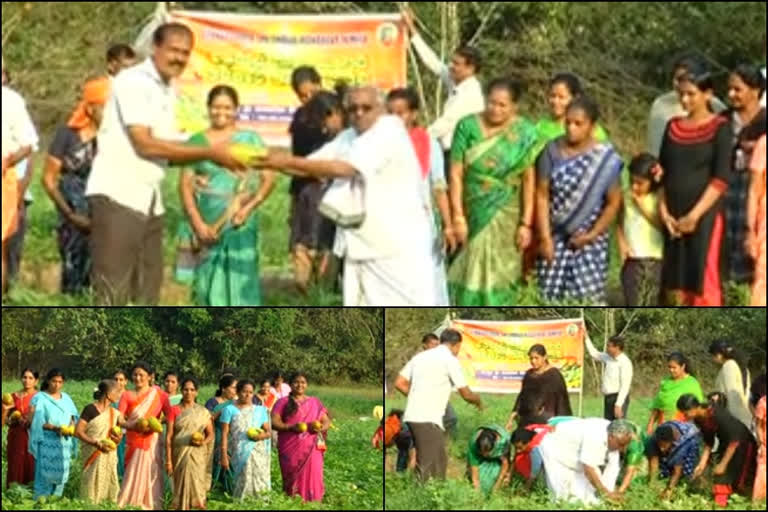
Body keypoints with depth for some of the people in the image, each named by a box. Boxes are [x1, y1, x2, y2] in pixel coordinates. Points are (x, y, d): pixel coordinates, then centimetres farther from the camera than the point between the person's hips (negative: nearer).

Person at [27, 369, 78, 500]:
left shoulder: (66, 398, 15)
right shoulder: (39, 399, -2)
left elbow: (73, 416, 13)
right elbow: (37, 422, -10)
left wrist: (72, 423, -10)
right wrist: (54, 428, -22)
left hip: (64, 443, 5)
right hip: (47, 444, -5)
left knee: (61, 474, 4)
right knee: (45, 475, -9)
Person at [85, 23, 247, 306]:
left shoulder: (167, 91, 16)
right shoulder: (132, 81, -11)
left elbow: (166, 150, 14)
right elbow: (145, 144, -17)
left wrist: (214, 155, -2)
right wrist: (209, 152, -15)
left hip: (149, 199, 9)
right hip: (117, 196, -9)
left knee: (147, 290, 9)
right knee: (113, 292, -11)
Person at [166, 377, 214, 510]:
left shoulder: (203, 412, 8)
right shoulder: (175, 411, 4)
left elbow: (211, 434, 10)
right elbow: (169, 436, 2)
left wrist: (203, 442, -13)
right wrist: (169, 460, -5)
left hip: (198, 455, 0)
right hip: (180, 454, 0)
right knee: (181, 489, -2)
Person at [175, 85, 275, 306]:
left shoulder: (250, 140, 6)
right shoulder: (197, 142, 9)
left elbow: (268, 179, 1)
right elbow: (186, 184, 3)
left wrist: (249, 207, -15)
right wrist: (198, 223, -8)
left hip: (240, 228, -1)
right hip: (206, 227, 2)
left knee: (240, 284, -7)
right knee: (209, 285, 1)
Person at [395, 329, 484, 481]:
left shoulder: (421, 356, 16)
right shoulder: (450, 360, -4)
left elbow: (399, 384, 15)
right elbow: (466, 394, 1)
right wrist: (478, 401, 22)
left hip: (413, 416, 8)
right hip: (428, 419, -8)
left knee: (439, 462, 18)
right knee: (428, 469, -8)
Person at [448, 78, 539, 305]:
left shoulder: (524, 134, -4)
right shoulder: (468, 127, -4)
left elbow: (529, 180, -4)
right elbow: (456, 174, -5)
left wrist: (526, 223, -7)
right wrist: (458, 217, -10)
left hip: (507, 218, 0)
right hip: (473, 215, 0)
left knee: (501, 277, 3)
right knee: (471, 275, 2)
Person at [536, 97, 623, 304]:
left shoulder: (605, 159, -8)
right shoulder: (552, 151, -3)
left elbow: (613, 202, -3)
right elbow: (542, 196, -2)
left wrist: (592, 235, -9)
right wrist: (545, 237, -8)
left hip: (589, 242, -2)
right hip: (555, 238, 2)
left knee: (589, 299, -5)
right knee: (550, 298, 4)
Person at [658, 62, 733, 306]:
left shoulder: (719, 128, -4)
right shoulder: (674, 127, 11)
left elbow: (721, 178, -10)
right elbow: (662, 173, 13)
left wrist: (695, 215, -14)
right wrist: (664, 211, -1)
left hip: (705, 216, -5)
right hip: (674, 219, 5)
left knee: (703, 284, -8)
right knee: (675, 284, 7)